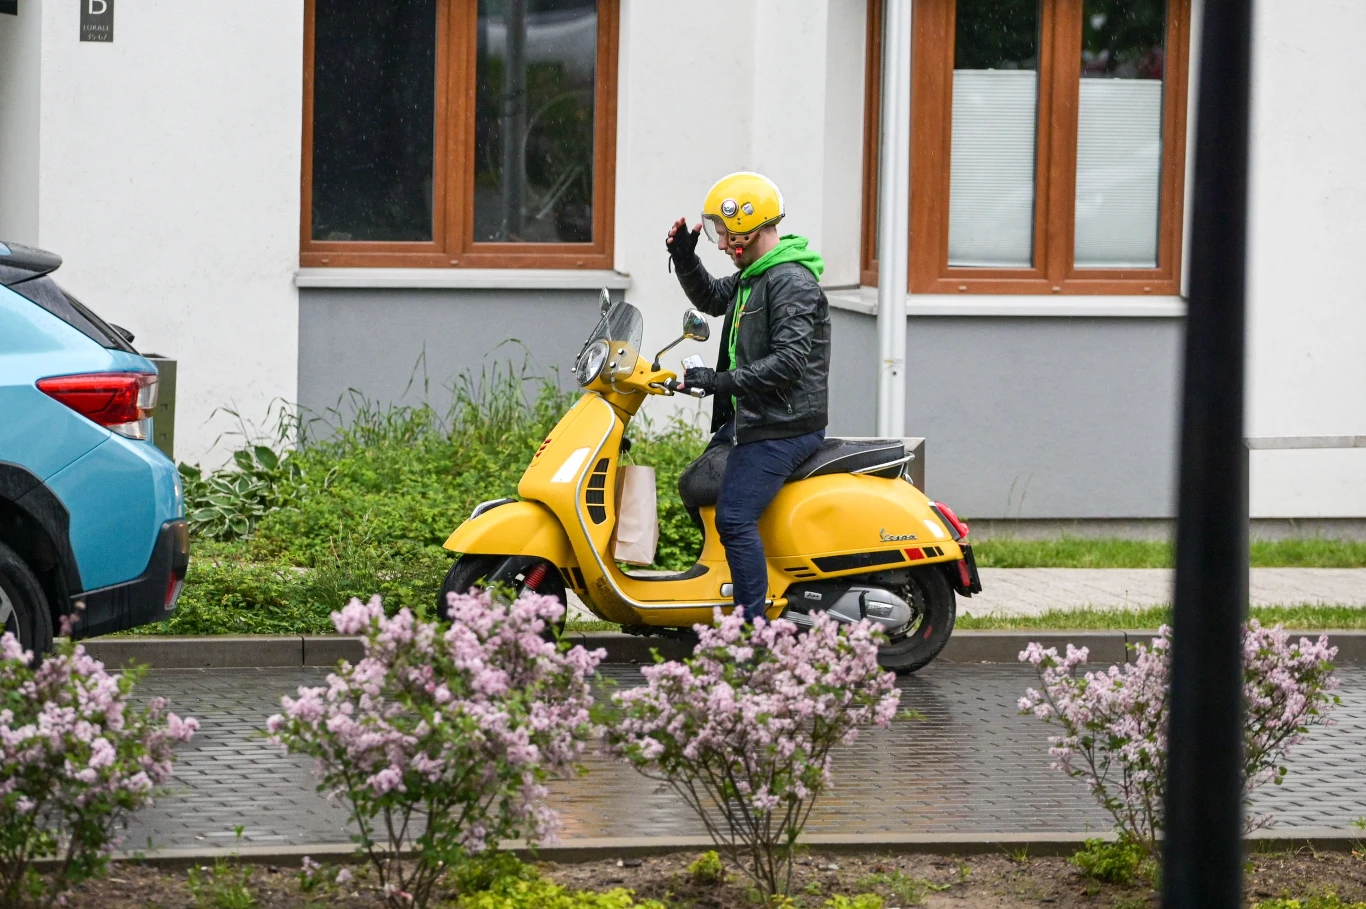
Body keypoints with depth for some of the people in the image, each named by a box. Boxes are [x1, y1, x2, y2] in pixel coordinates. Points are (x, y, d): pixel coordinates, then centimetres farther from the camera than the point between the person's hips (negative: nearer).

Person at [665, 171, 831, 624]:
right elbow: (711, 298, 33)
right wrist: (684, 260, 14)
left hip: (784, 426, -11)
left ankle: (753, 625, -18)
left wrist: (721, 382, -25)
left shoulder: (792, 282, -17)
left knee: (734, 518, -18)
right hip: (753, 417, 11)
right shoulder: (755, 276, 15)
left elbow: (790, 360, -26)